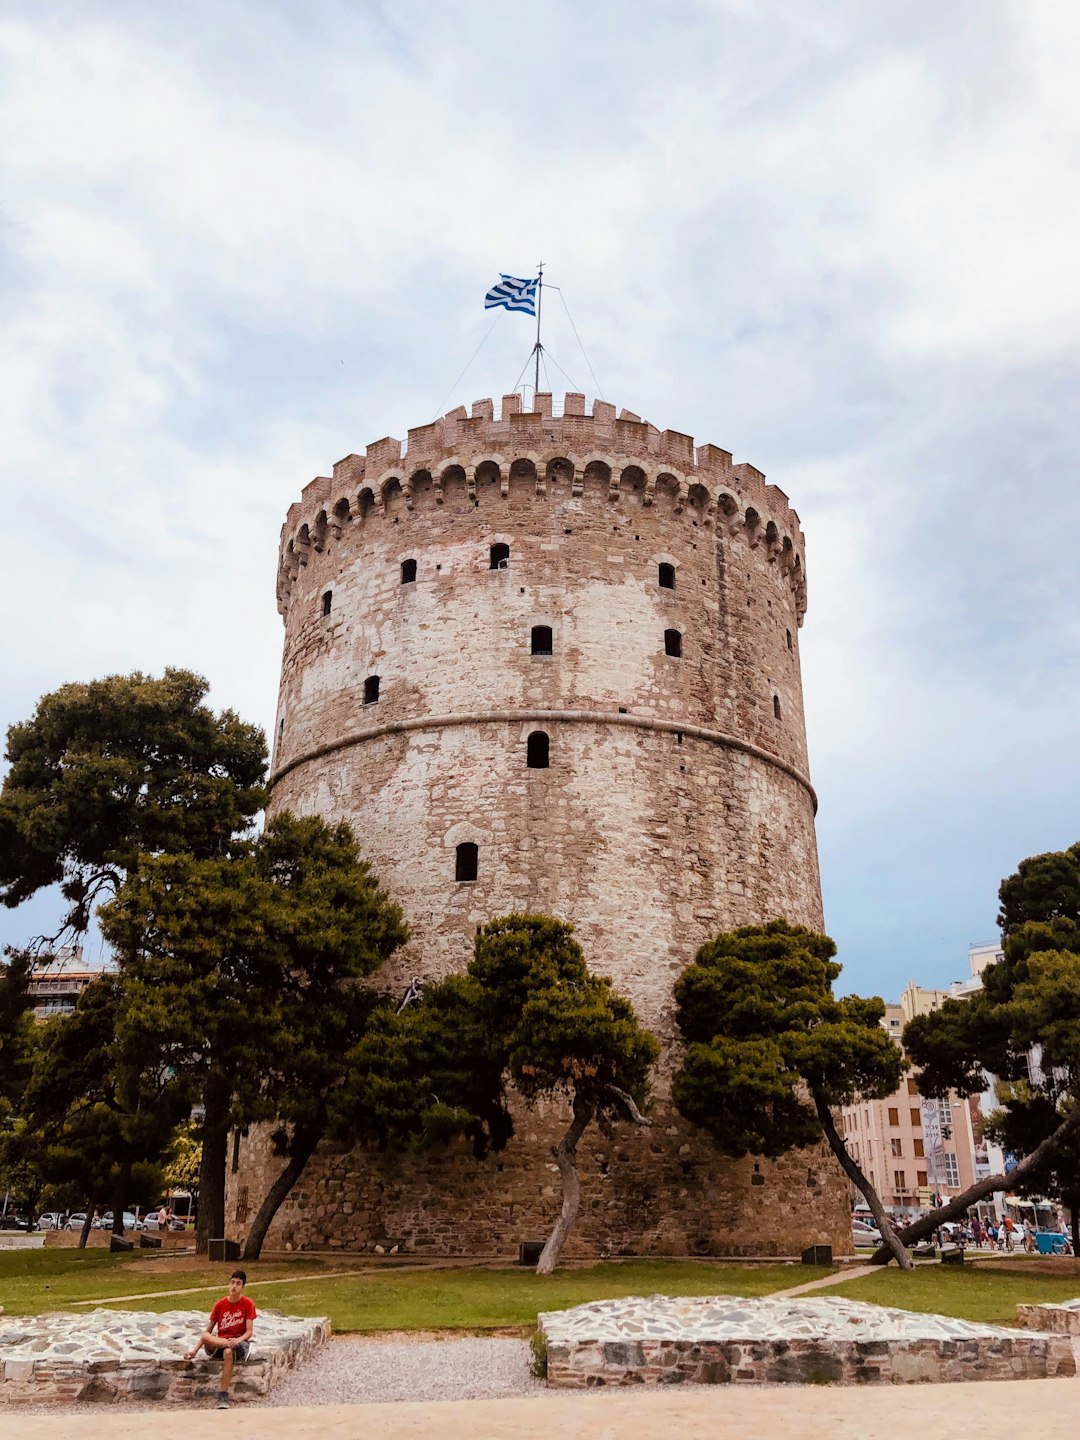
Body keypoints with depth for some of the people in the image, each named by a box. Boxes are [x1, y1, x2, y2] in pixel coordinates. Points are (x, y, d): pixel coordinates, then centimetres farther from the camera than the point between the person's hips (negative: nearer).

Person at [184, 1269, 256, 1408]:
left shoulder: (247, 1304, -4)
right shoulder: (220, 1304, 3)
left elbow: (249, 1332, -8)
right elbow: (208, 1330, 10)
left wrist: (238, 1340, -28)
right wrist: (195, 1350, 3)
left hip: (241, 1342, -2)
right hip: (219, 1343, 2)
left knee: (228, 1352, -40)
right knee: (205, 1336, -31)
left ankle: (223, 1396, -31)